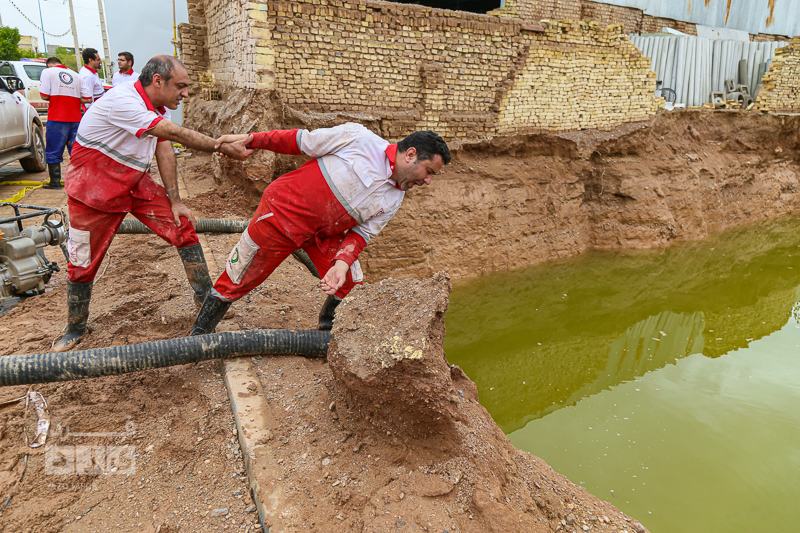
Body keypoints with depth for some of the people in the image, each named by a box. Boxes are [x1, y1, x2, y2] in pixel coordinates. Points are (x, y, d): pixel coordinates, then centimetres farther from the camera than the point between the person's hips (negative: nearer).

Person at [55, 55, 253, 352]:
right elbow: (176, 134, -32)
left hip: (136, 184, 7)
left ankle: (205, 298, 5)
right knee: (83, 261, 2)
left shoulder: (159, 105, 0)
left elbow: (165, 151, -1)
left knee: (183, 227, -5)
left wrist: (175, 202, -4)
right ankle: (75, 329, 24)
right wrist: (224, 148, -28)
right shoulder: (122, 101, -28)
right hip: (94, 190, -7)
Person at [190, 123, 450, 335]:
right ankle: (198, 336, 24)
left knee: (351, 286, -3)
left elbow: (362, 233, -3)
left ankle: (329, 329, 26)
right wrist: (249, 139, -8)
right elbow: (301, 141, -10)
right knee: (236, 282, 3)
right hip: (283, 211, -5)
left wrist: (342, 263, -22)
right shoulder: (358, 138, -18)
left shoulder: (393, 200, 0)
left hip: (324, 235, 6)